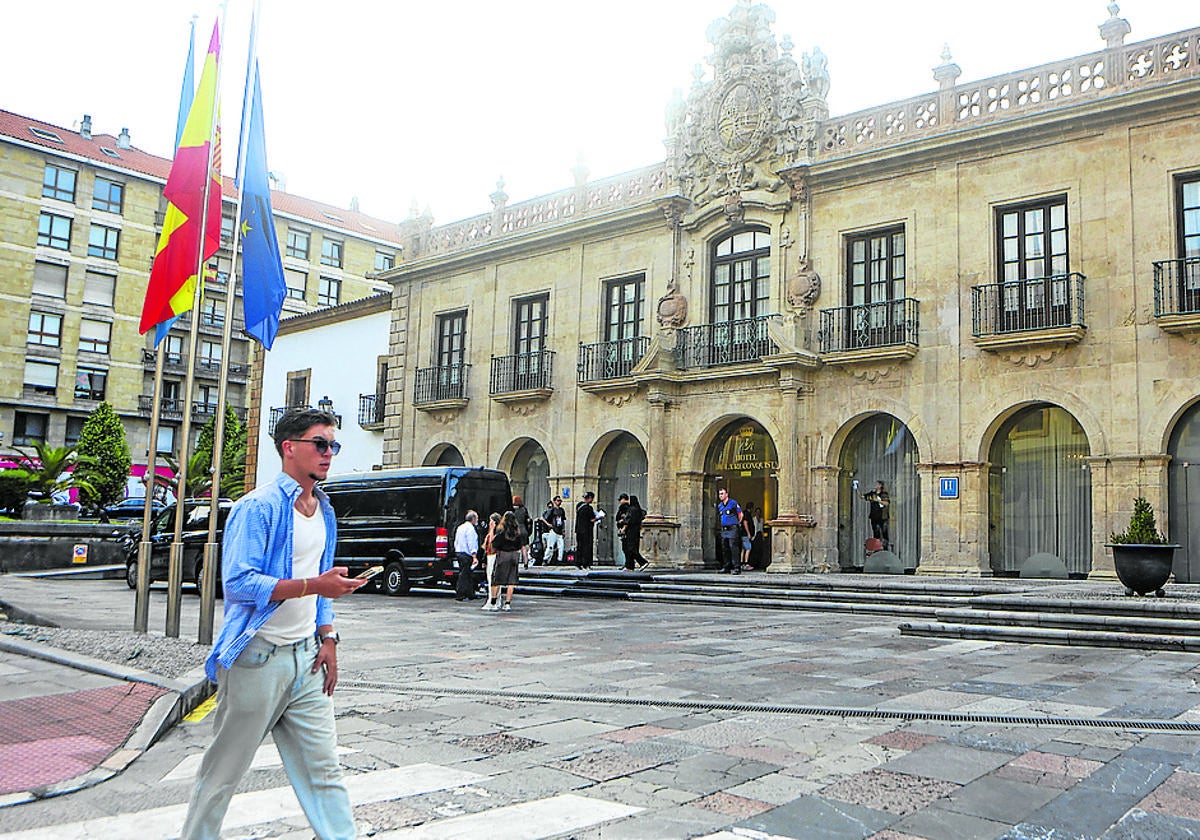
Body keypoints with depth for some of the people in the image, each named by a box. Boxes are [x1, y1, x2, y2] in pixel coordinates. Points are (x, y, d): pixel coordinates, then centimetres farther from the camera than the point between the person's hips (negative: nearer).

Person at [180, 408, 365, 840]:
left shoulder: (324, 512, 12)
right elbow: (239, 582, -21)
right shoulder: (258, 507, -13)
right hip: (257, 657, -6)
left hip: (305, 658, 7)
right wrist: (313, 585, -27)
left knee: (322, 766, 8)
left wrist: (327, 638, 11)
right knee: (223, 771, 9)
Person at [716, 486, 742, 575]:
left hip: (732, 529, -7)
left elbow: (740, 514, 3)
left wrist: (738, 523, 11)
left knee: (733, 547, -13)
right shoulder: (719, 506, 14)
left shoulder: (733, 503, -5)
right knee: (724, 548, 8)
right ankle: (726, 567, 14)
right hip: (724, 529, 7)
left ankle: (736, 568, -12)